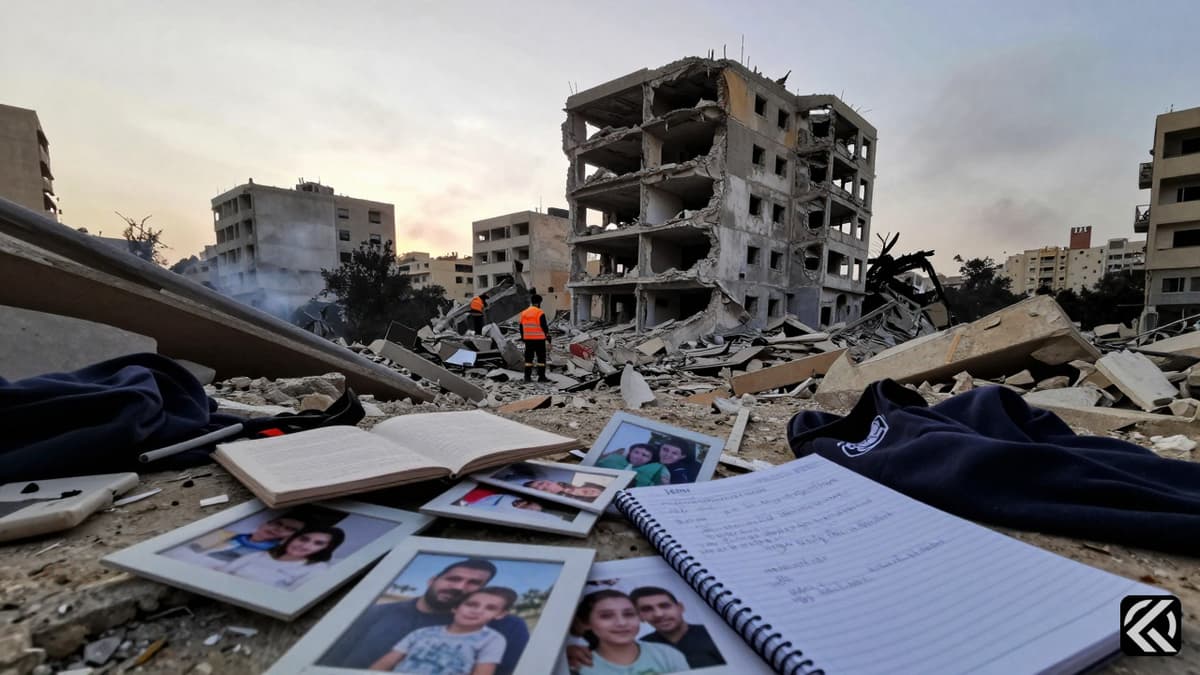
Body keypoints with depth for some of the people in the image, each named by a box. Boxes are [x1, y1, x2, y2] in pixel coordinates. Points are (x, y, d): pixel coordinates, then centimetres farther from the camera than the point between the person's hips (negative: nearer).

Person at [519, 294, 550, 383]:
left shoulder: (524, 313, 7)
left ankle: (527, 376, 8)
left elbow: (521, 327, 12)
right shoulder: (540, 313, -12)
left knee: (528, 357, 9)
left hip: (528, 339, 5)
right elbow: (544, 326, -12)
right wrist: (548, 335, 2)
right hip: (539, 339, -5)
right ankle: (541, 376, 4)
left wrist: (523, 338, 22)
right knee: (541, 358, 3)